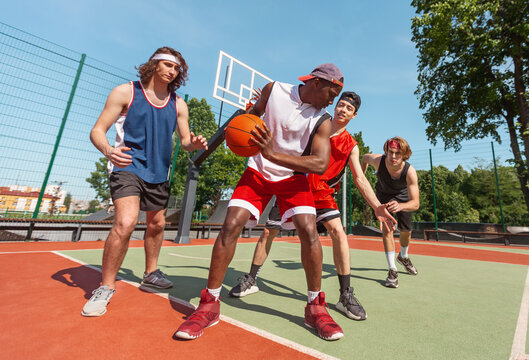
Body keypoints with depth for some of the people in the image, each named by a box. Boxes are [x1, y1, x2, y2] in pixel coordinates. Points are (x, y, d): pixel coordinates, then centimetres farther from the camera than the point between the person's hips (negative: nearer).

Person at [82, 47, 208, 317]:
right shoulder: (126, 92, -3)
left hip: (158, 173, 5)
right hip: (127, 166, -5)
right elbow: (97, 130, -5)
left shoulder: (178, 105, 7)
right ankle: (106, 287, 0)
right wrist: (108, 150, -28)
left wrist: (195, 144, -17)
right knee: (125, 222, -24)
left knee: (157, 224, 14)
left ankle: (151, 274, 37)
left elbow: (185, 140, 8)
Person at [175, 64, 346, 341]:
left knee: (309, 231, -18)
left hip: (293, 176, 0)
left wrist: (273, 154, -30)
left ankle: (315, 308, 4)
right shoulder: (274, 89, -4)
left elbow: (320, 164, -20)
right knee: (230, 226, -13)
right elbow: (254, 113, 14)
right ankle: (209, 305, 3)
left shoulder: (322, 121, -8)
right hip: (259, 170, 1)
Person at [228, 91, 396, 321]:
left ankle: (346, 295, 0)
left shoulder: (350, 146, 2)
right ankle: (250, 281, 23)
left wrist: (377, 207, -17)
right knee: (268, 232, 3)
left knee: (338, 233, -19)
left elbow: (360, 179, -3)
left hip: (321, 194, 0)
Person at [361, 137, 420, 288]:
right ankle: (392, 269, -9)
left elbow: (415, 203, -44)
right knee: (387, 228, -18)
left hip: (403, 195, 1)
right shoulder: (378, 160, -36)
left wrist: (400, 206, -66)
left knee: (406, 231, 10)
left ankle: (403, 257, 43)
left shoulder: (410, 172, -38)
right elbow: (365, 157, -9)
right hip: (384, 193, 0)